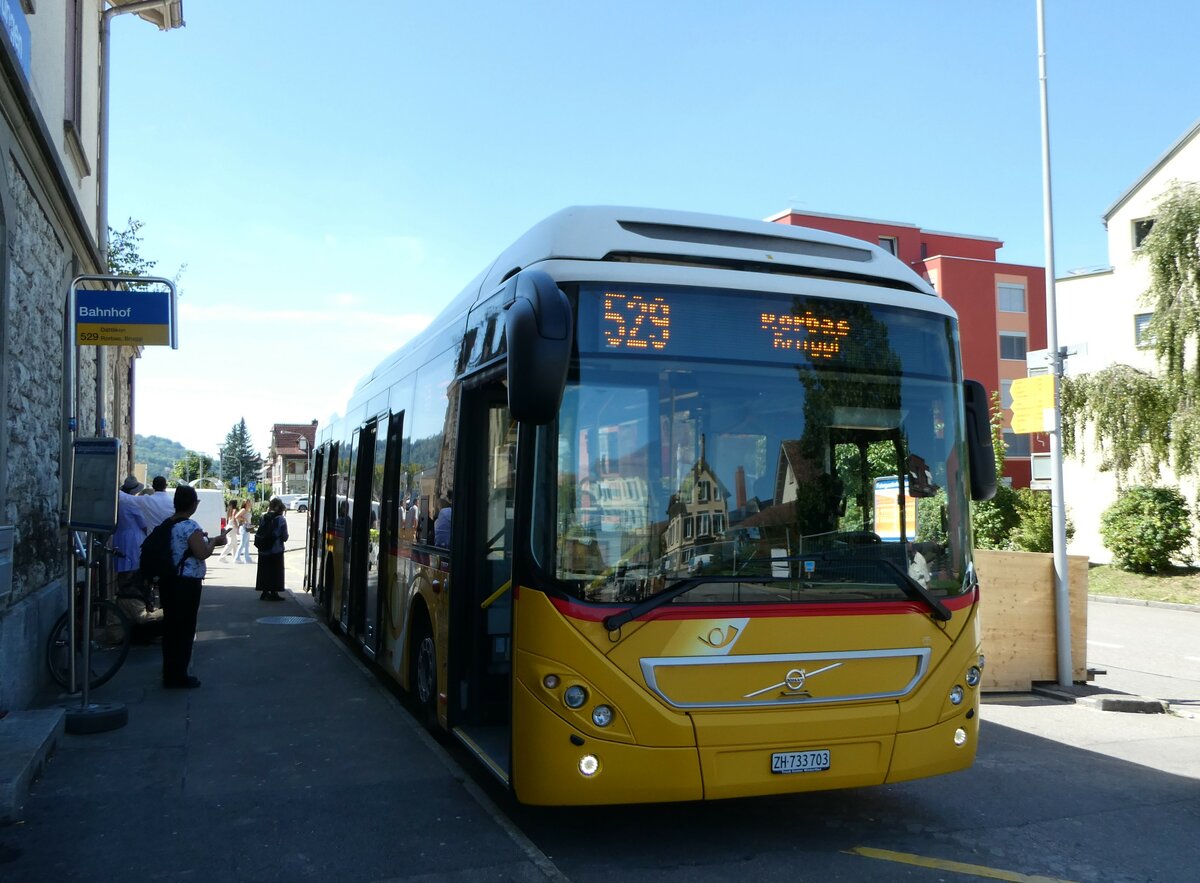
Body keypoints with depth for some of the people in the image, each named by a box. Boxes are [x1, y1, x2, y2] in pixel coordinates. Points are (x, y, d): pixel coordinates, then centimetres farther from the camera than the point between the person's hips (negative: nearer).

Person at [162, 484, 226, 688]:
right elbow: (202, 553, -22)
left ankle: (170, 673, 23)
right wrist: (214, 541, -4)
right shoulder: (190, 527, -17)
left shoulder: (168, 524, 10)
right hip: (187, 583, -9)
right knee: (185, 628, -1)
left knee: (170, 627, 15)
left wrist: (206, 540, 24)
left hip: (169, 582, 9)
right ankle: (178, 676, 3)